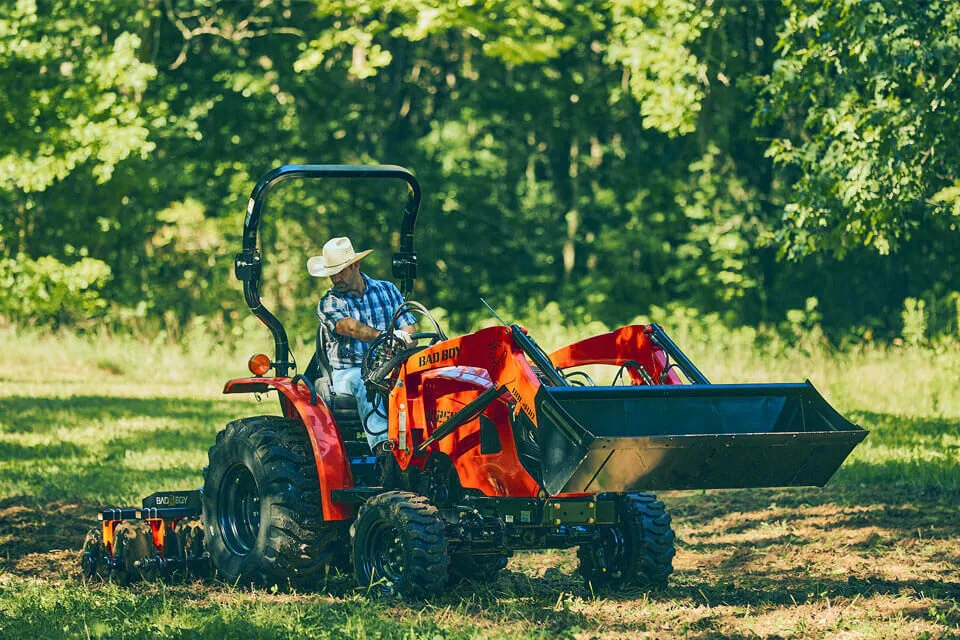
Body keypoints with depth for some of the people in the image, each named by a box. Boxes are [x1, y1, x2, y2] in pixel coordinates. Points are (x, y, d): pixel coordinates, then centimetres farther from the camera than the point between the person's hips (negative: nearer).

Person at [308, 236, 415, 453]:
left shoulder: (387, 290, 15)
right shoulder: (329, 303, 3)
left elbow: (409, 329, 8)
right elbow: (350, 327, -19)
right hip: (348, 372, -2)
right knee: (366, 385, -38)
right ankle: (383, 447, -57)